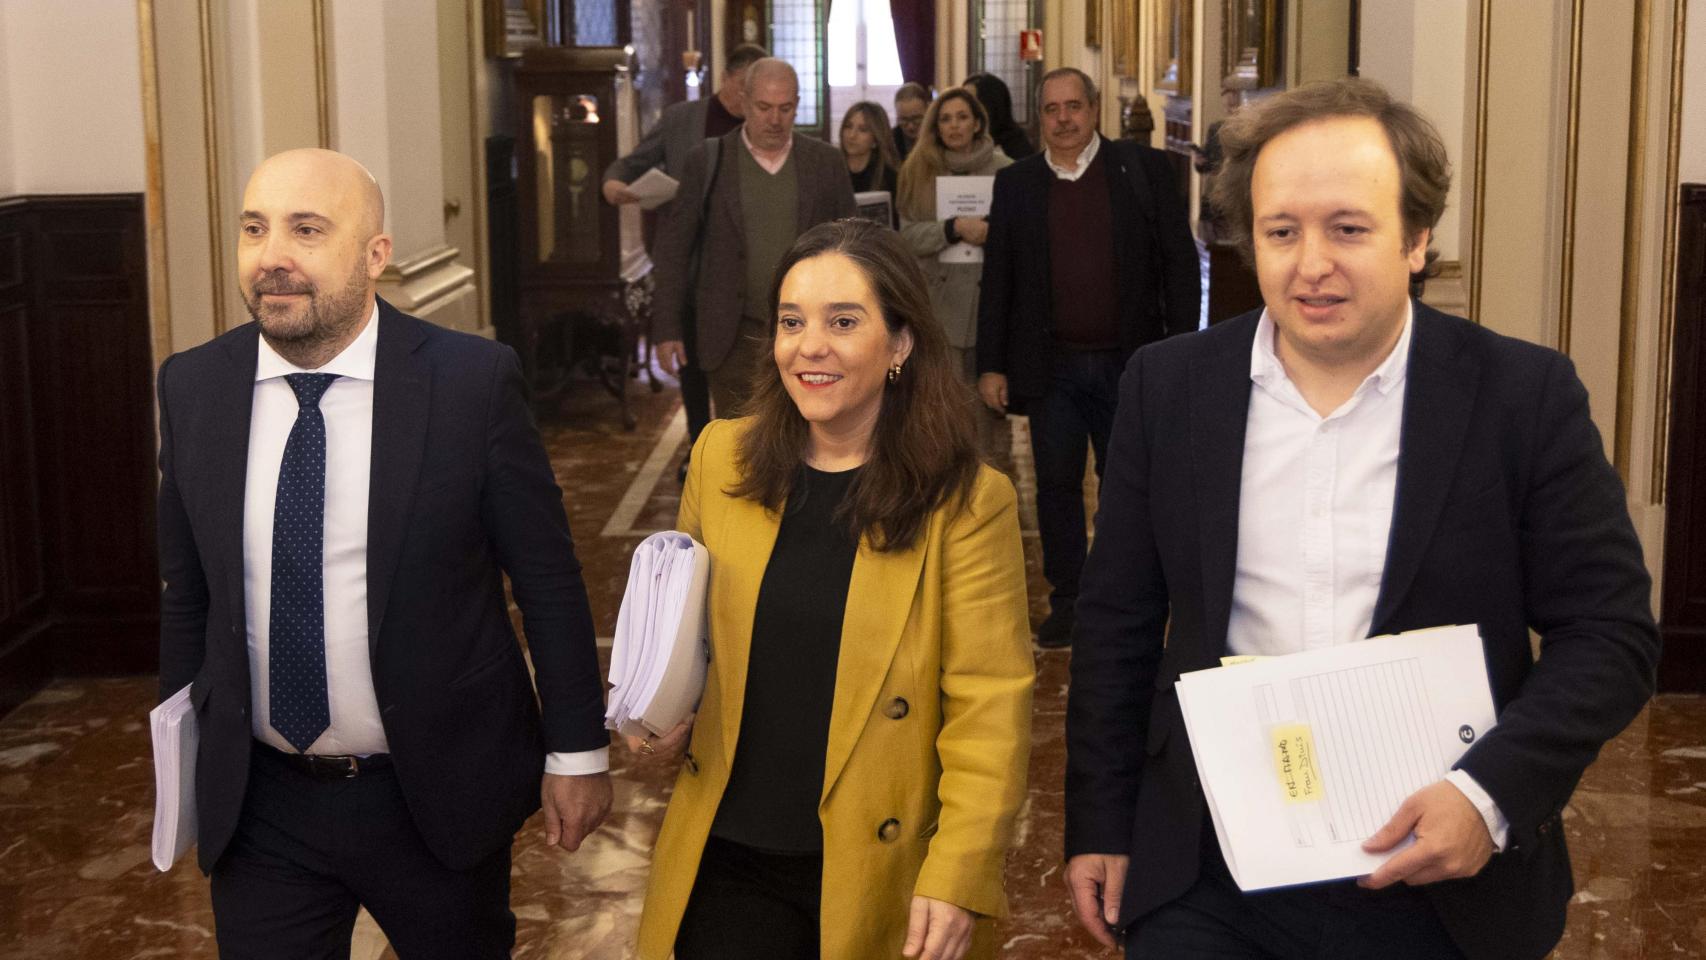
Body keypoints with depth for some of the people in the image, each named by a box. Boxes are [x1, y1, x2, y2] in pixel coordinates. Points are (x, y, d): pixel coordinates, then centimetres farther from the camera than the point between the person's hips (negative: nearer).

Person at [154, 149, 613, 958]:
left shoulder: (473, 381, -14)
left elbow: (547, 578, -7)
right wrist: (182, 749, 13)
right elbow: (187, 588, 7)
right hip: (258, 802, 2)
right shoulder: (193, 388, -3)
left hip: (439, 798, -2)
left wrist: (576, 753, -3)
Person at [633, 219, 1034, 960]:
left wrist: (958, 879, -19)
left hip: (879, 874, -2)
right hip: (727, 861, 3)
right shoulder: (721, 459, 0)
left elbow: (989, 708, -12)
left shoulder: (967, 503, -12)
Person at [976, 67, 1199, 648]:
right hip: (1051, 366, 2)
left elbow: (1179, 262, 1)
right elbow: (997, 280, 8)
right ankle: (1067, 602, 18)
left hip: (1128, 362, -1)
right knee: (1057, 486, 7)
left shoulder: (1144, 169, 1)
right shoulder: (1016, 184, 6)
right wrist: (990, 365, 4)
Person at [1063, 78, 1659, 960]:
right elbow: (1118, 624, 6)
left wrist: (1491, 793, -18)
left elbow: (1611, 632, -5)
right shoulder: (1168, 385, 0)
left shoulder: (1525, 394, -6)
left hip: (1440, 881, -1)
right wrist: (1099, 825, 6)